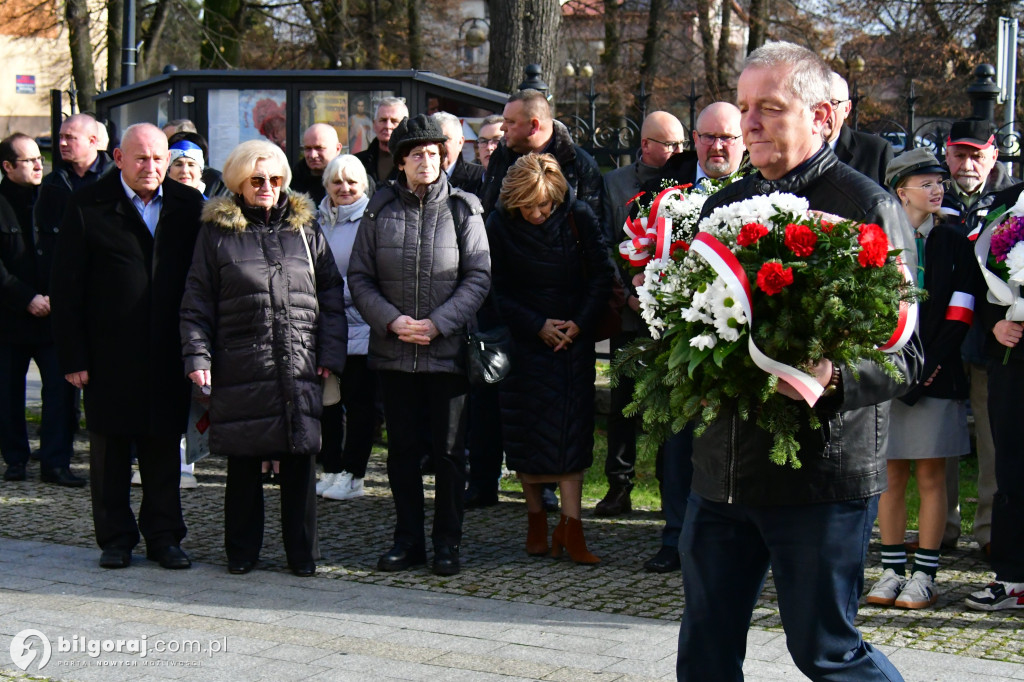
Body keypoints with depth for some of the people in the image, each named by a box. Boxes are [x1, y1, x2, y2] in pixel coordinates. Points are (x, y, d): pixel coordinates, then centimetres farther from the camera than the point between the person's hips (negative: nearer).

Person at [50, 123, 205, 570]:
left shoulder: (188, 207, 4)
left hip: (168, 357, 2)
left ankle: (164, 537, 20)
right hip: (109, 357, -1)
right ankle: (116, 538, 20)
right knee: (110, 450, 8)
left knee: (164, 448, 8)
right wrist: (72, 356, -7)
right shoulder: (88, 207, -2)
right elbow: (66, 287, -2)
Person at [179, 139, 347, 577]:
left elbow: (331, 295, 13)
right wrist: (197, 355, -3)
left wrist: (331, 354, 5)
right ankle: (241, 549, 19)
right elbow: (197, 302, 7)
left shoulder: (306, 228, 12)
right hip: (240, 368, -1)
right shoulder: (217, 232, 7)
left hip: (301, 368, 1)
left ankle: (302, 552, 14)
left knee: (300, 460, 3)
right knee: (242, 463, 5)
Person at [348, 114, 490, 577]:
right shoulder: (380, 210, 4)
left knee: (448, 449, 3)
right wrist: (392, 320, -11)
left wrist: (437, 323, -13)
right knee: (402, 448, 9)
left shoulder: (463, 210, 0)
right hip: (393, 350, 2)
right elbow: (359, 277, 4)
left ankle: (448, 542, 15)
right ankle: (408, 539, 20)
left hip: (447, 349, -2)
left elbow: (478, 277, -3)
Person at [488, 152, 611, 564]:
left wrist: (579, 323, -12)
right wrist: (537, 326, -12)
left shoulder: (579, 218, -7)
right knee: (527, 431, 3)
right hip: (524, 340, 1)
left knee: (572, 429, -6)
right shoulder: (499, 226, -7)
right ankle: (536, 519, 15)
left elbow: (601, 277, -1)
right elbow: (498, 293, -2)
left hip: (574, 337, 0)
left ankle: (571, 527, -7)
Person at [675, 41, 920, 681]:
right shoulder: (724, 205, 13)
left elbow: (906, 353, -10)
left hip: (824, 473, -6)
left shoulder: (870, 208, -6)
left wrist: (834, 377, -28)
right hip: (723, 469, 6)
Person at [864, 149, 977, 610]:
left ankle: (924, 576, 5)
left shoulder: (954, 245, 7)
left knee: (931, 476, 0)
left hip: (937, 377, 0)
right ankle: (892, 572, 11)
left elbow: (959, 316, 1)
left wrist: (929, 366, -9)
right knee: (891, 475, 4)